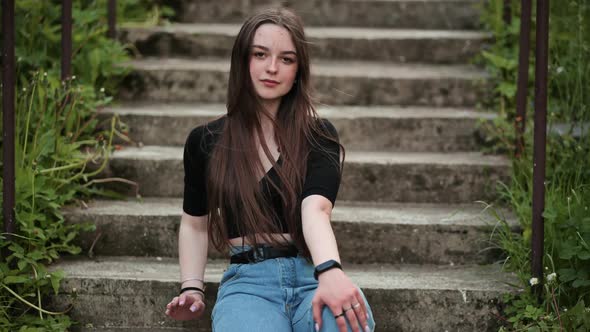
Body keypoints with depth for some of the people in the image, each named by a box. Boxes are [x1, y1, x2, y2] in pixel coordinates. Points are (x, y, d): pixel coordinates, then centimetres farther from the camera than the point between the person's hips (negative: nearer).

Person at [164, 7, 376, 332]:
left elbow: (316, 209, -14)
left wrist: (330, 270, -34)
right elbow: (194, 224, 24)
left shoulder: (319, 135, 5)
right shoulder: (205, 142, 11)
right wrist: (192, 289, 9)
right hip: (247, 280, 0)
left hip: (313, 272, 0)